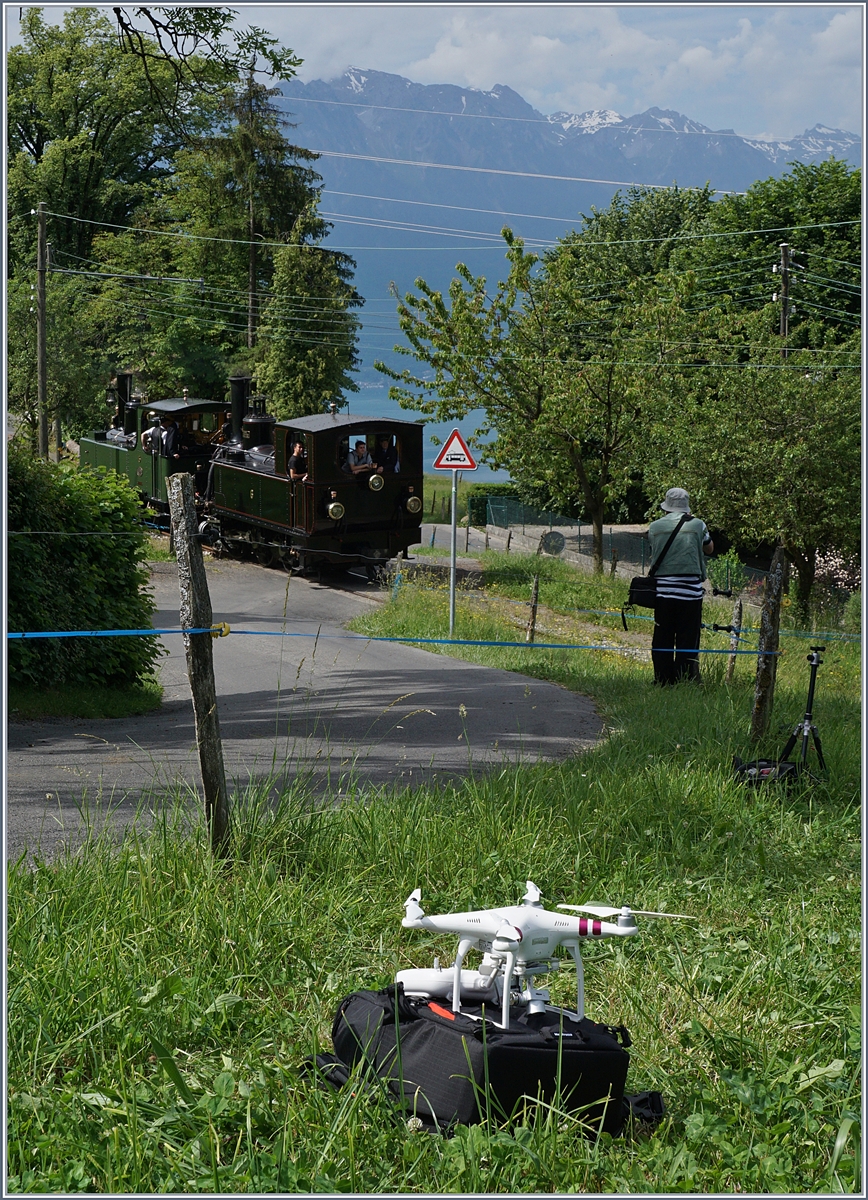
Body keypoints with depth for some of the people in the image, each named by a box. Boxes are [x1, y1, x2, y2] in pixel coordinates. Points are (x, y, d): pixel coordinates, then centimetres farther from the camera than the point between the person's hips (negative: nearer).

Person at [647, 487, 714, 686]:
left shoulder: (655, 527, 4)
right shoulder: (697, 525, 1)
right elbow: (709, 549, 19)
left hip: (662, 591, 2)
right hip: (690, 592, -2)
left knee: (662, 640, 8)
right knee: (687, 640, 1)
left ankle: (662, 682, 10)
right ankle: (685, 682, 0)